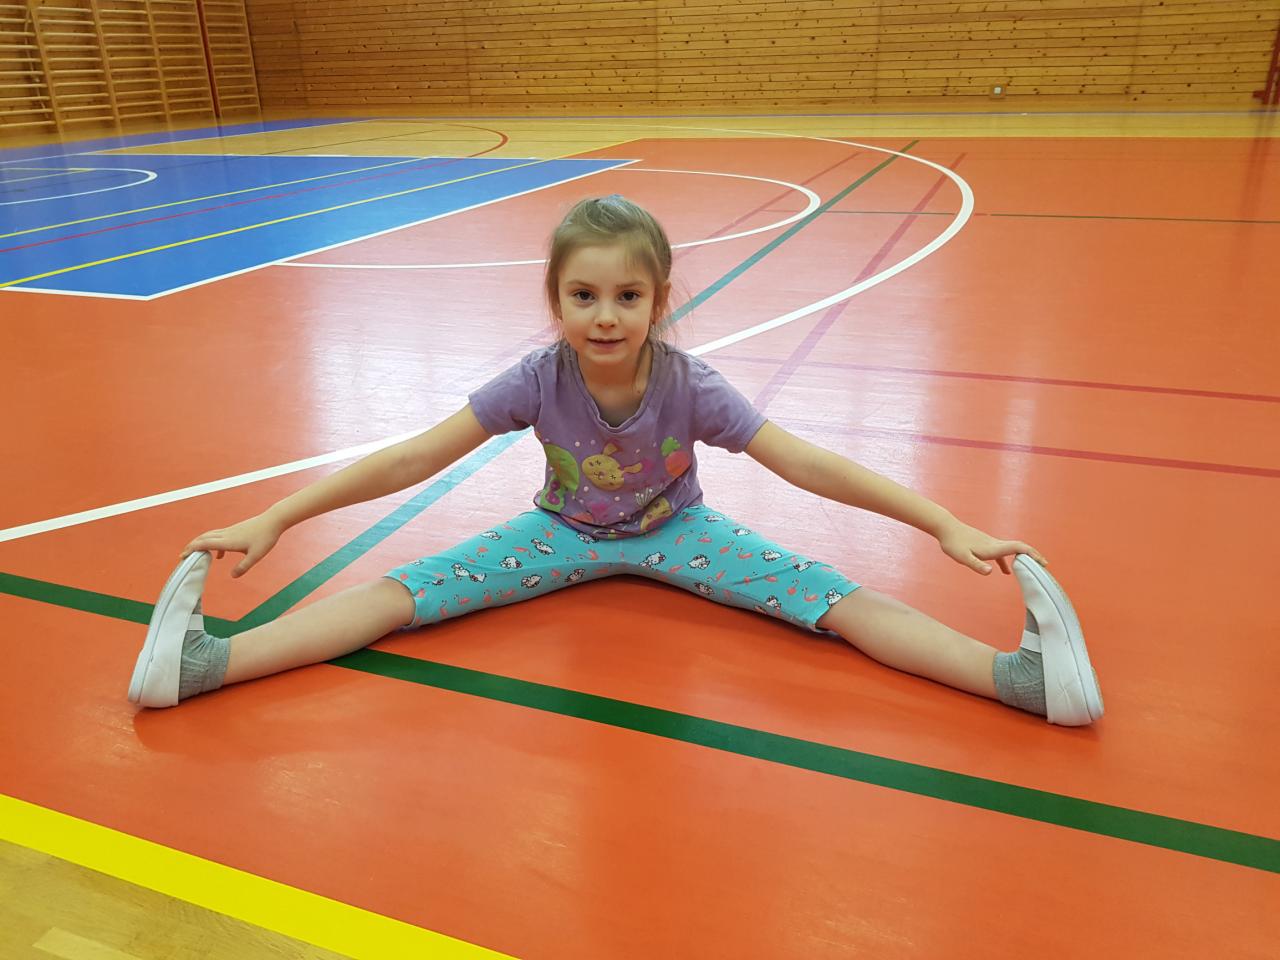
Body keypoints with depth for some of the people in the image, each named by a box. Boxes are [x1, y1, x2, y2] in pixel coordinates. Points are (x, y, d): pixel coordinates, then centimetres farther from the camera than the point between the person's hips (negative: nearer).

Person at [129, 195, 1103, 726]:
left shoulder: (690, 384, -27)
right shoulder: (537, 379, -25)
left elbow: (805, 462, -26)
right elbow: (414, 457, -23)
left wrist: (945, 523, -29)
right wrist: (271, 521, -22)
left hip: (673, 530, -1)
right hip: (565, 531, 1)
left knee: (832, 596, -20)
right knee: (401, 591, -15)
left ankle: (1023, 675, -25)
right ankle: (205, 662, -16)